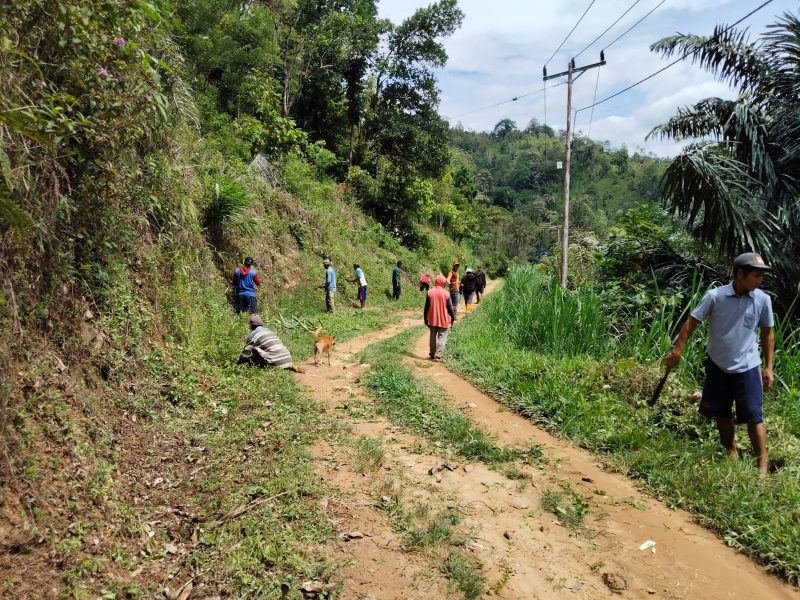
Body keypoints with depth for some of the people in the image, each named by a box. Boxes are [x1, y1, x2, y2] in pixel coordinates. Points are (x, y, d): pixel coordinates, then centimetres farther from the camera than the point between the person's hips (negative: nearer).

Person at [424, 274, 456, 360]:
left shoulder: (430, 292, -4)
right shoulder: (446, 293, -11)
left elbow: (426, 307, 1)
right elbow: (450, 308, -6)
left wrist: (425, 319, 11)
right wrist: (453, 318, 7)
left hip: (432, 320, 3)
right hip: (444, 320, -3)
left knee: (433, 337, 16)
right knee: (442, 338, 3)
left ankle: (432, 354, 23)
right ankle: (438, 356, -4)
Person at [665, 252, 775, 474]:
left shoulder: (763, 300, -7)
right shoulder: (715, 296, -13)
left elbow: (767, 334, 5)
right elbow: (692, 322, -7)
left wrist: (769, 367, 4)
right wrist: (677, 351, -13)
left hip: (746, 367, 0)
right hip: (717, 365, 1)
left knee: (754, 417, -1)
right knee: (722, 414, 14)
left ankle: (762, 466, 8)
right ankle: (731, 453, 33)